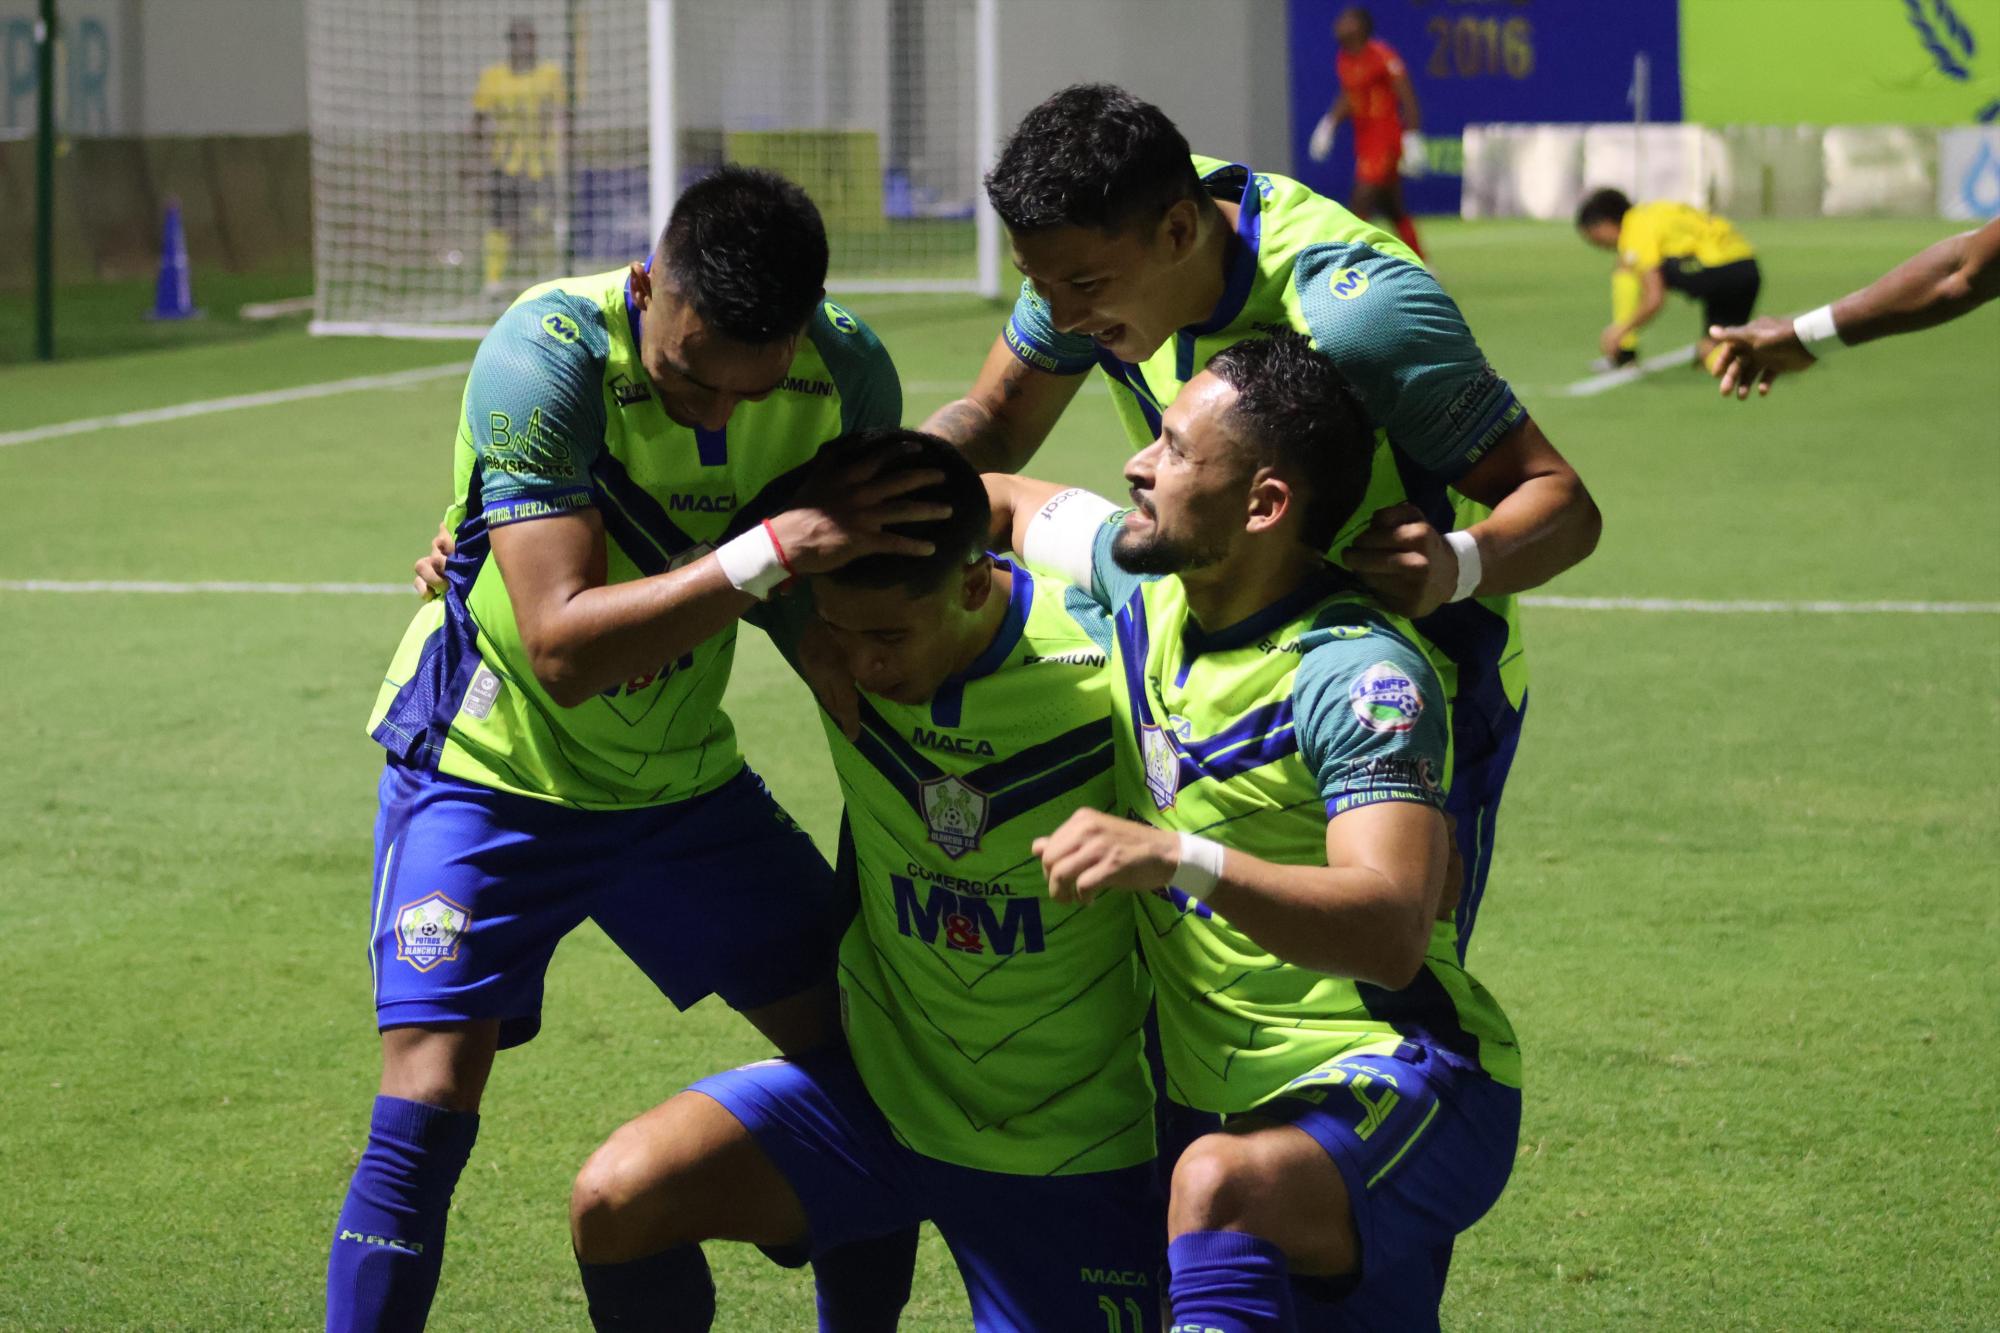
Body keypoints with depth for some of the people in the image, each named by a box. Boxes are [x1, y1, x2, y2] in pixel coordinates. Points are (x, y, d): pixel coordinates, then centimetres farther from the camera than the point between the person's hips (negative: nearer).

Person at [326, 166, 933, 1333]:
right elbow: (565, 646, -36)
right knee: (428, 1107, -17)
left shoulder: (846, 371, -15)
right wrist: (775, 548, -40)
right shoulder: (546, 355, -29)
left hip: (681, 776, 5)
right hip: (491, 766, -5)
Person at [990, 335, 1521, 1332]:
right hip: (1249, 1105, 9)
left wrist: (1179, 860, -44)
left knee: (1220, 1185, -40)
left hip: (1401, 1091, -9)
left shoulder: (1359, 676, -21)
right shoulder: (1143, 586, 3)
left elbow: (1393, 931, -33)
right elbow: (1011, 504, 25)